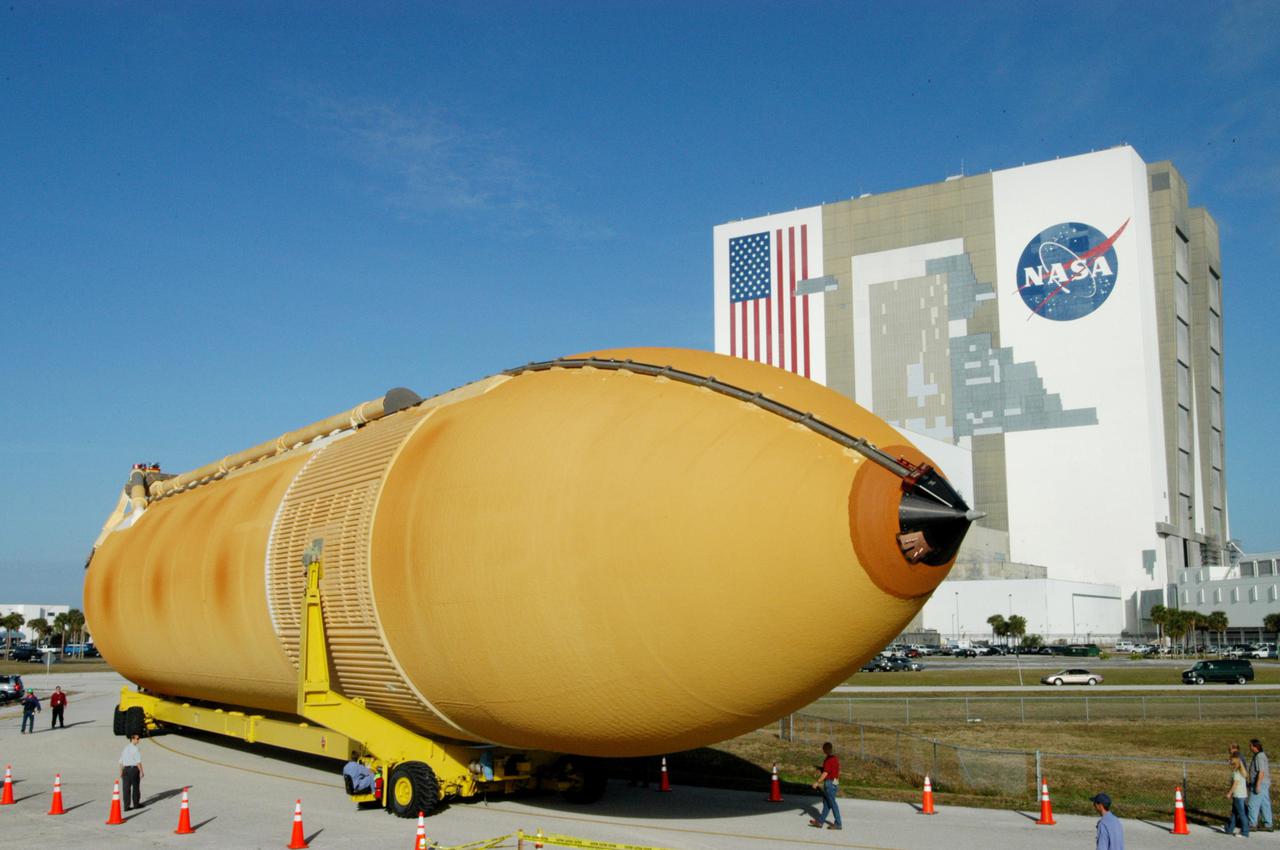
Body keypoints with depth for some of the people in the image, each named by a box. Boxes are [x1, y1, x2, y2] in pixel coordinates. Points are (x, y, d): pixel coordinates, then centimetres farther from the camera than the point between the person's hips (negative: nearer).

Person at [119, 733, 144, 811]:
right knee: (136, 787, 9)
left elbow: (121, 762, 14)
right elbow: (138, 761, -15)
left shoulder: (124, 748, 11)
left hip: (125, 769, 6)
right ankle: (136, 804, 20)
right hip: (134, 768, -6)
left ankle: (126, 806, 5)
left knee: (126, 788, 5)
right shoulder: (135, 749, -11)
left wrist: (121, 772, 20)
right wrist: (141, 771, -10)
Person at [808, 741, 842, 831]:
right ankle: (820, 821, 21)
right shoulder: (835, 758, 10)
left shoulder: (828, 760, -19)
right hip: (834, 783, 10)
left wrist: (817, 782, -16)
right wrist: (821, 769, 15)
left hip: (829, 784, -10)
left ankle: (838, 824, 4)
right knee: (826, 803, 14)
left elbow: (825, 774, -22)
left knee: (832, 804, -1)